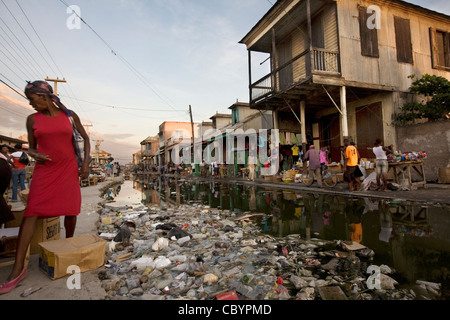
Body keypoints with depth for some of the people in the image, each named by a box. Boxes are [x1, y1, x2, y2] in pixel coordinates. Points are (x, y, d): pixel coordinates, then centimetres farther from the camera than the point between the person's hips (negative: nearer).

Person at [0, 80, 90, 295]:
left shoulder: (70, 115, 2)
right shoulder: (32, 119, 5)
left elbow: (85, 139, 8)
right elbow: (31, 147, 12)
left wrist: (86, 164, 1)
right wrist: (34, 154, -12)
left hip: (69, 169, 0)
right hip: (44, 170, 1)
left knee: (70, 210, 4)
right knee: (30, 213, -6)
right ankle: (18, 268, -1)